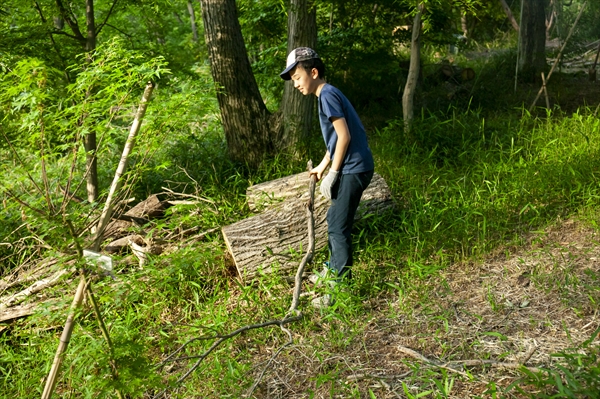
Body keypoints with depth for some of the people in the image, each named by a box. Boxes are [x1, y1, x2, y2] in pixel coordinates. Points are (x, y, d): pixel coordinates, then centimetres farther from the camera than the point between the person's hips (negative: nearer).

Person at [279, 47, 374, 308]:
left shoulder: (327, 94, -14)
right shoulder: (327, 94, 16)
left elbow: (344, 136, -21)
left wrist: (332, 173, -16)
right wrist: (322, 166, 27)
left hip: (353, 169, -10)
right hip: (351, 168, 10)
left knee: (338, 227, -5)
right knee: (334, 218, 21)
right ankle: (333, 269, 36)